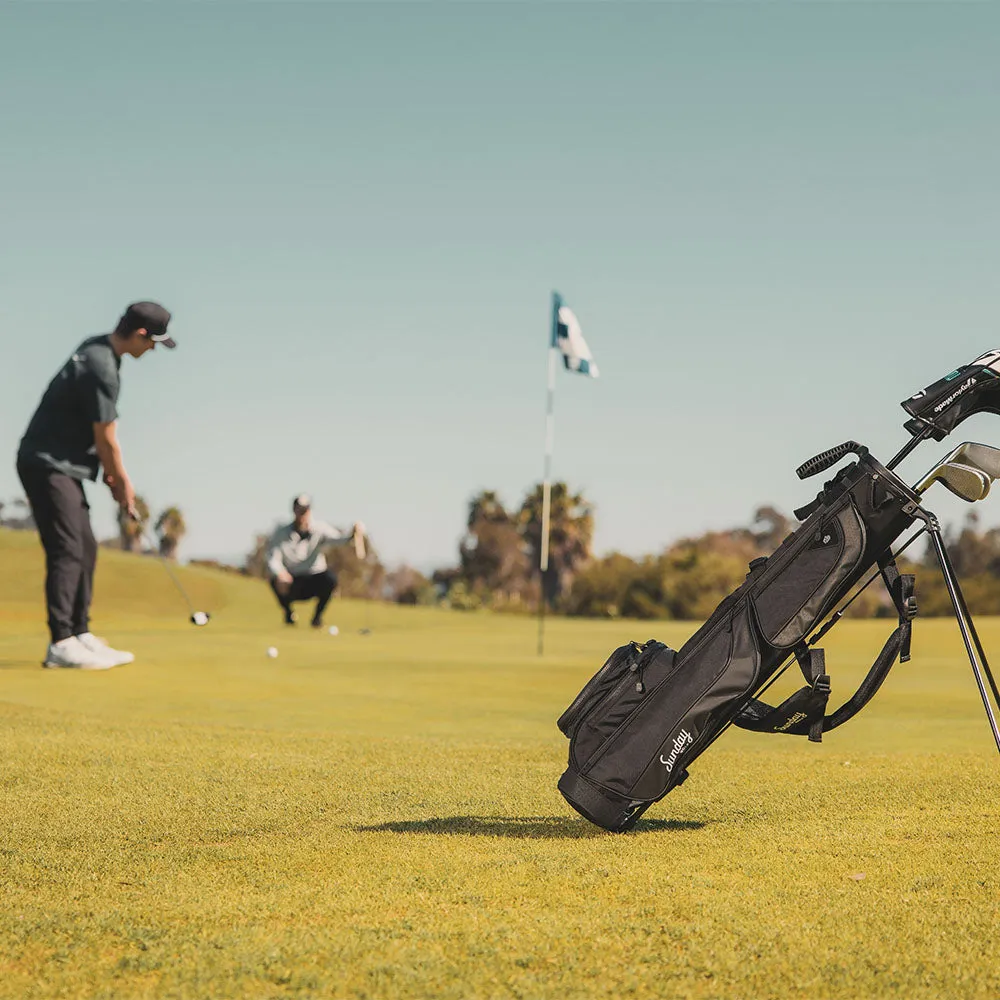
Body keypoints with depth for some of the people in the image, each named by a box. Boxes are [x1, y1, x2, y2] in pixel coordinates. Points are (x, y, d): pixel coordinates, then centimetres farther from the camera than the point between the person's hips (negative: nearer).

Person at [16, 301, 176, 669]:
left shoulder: (96, 350, 10)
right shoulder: (102, 369, -21)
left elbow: (100, 431, 13)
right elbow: (106, 439, -13)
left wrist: (110, 472, 9)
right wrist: (123, 481, 0)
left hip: (62, 465, 10)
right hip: (49, 464, -10)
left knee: (85, 549, 10)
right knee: (67, 550, -12)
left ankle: (81, 635, 14)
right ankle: (60, 644, -13)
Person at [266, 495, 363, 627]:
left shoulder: (319, 529, -3)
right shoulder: (281, 533, -4)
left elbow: (338, 538, -22)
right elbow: (273, 560, -14)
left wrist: (353, 532, -46)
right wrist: (279, 574, -38)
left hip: (315, 581, 0)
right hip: (292, 584, 0)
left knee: (330, 579, -31)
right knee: (278, 581, -33)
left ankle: (318, 616, -3)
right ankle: (288, 613, 1)